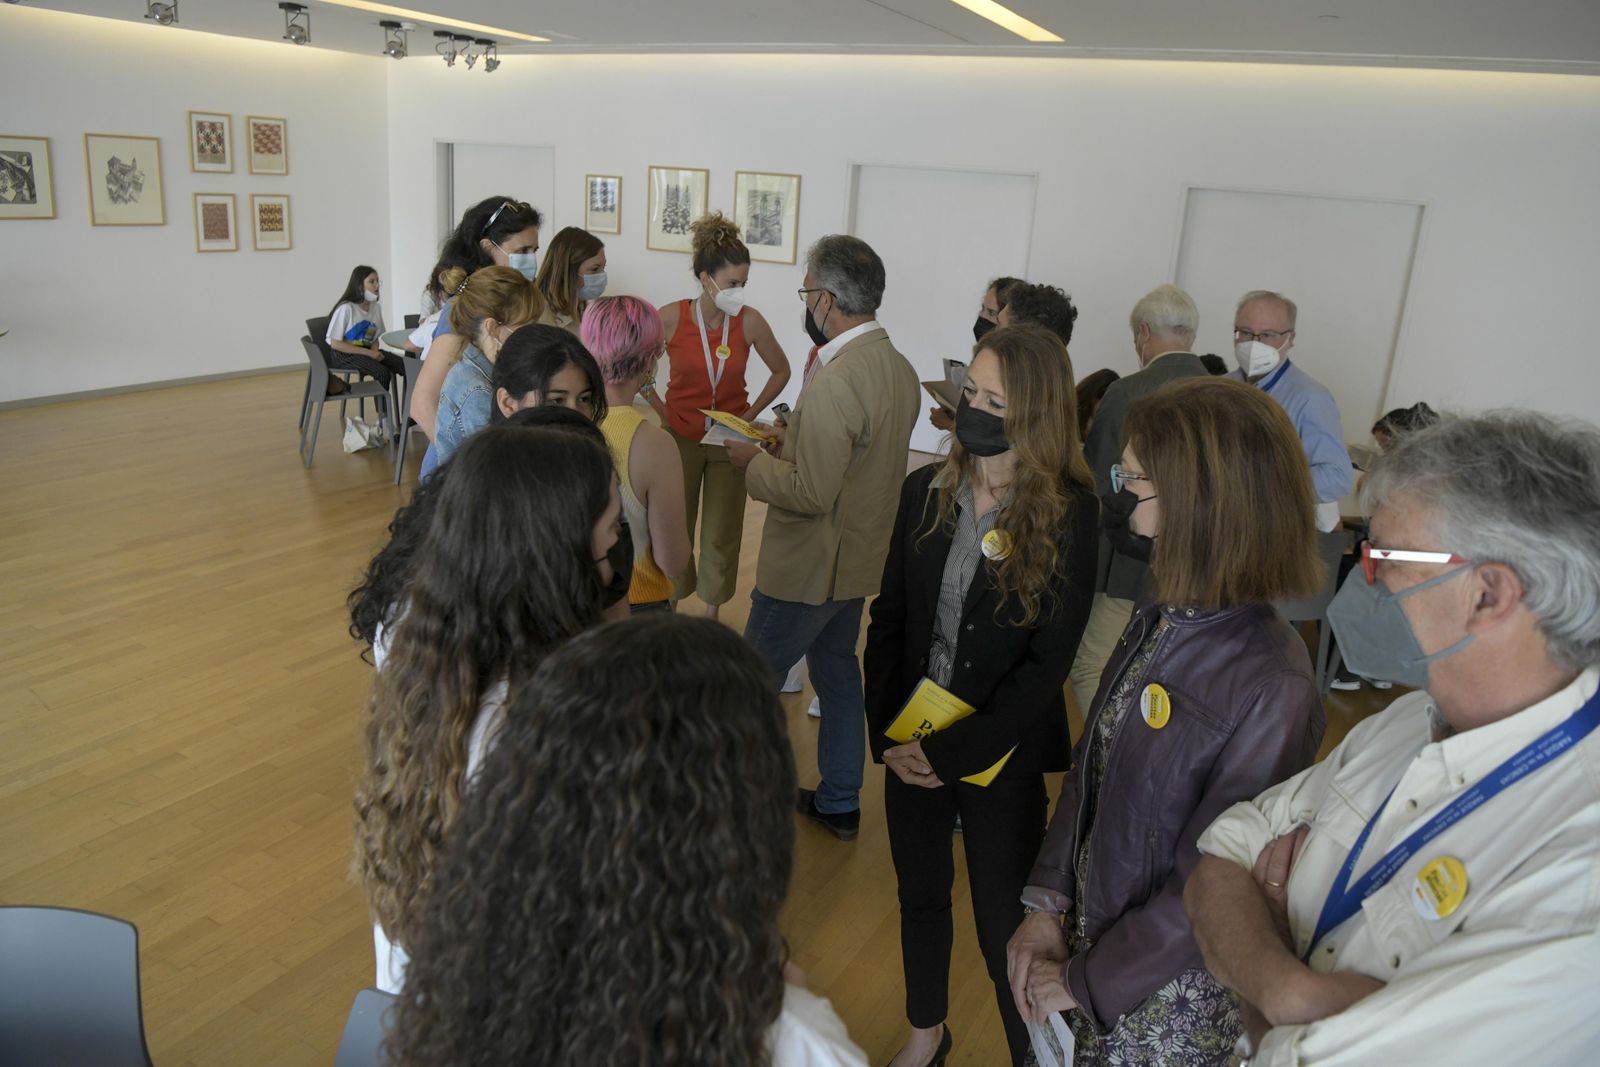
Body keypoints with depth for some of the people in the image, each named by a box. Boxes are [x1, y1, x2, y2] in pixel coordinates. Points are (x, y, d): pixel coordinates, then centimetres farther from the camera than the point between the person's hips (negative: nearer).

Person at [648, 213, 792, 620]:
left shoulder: (750, 321, -10)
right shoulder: (671, 318, -13)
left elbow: (780, 371, 5)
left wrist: (751, 414, -1)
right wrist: (660, 409, -2)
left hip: (730, 441, 1)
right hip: (680, 437, 0)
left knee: (722, 533, 8)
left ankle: (712, 610, 26)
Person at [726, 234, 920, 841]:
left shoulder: (834, 383, -27)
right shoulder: (900, 368, 3)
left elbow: (811, 494, -27)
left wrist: (753, 461, -12)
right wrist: (792, 439, 6)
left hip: (807, 569, -9)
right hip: (860, 560, 9)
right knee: (837, 672, 22)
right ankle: (840, 804, 36)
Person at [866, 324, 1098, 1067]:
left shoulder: (1069, 516, -15)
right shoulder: (925, 491, -3)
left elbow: (1048, 662, -15)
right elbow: (888, 619, 2)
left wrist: (953, 751, -16)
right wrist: (887, 733, -7)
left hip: (1003, 756, -4)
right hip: (910, 744, 5)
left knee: (1003, 922, 9)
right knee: (919, 897, 22)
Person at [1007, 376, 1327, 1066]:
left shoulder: (1271, 686, -28)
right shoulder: (1158, 622, -5)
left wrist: (1083, 981, -14)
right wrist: (1047, 907, -4)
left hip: (1166, 998, -6)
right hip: (1086, 933, 6)